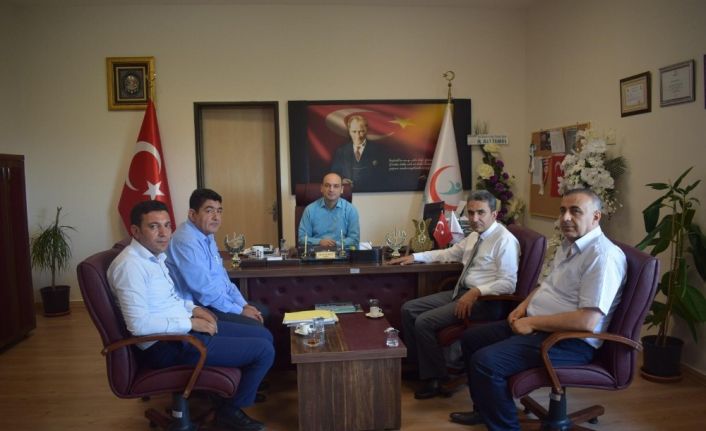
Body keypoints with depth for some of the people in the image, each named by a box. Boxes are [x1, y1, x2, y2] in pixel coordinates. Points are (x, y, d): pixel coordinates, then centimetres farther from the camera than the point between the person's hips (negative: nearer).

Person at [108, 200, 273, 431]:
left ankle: (244, 388, 31)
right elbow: (139, 324, -27)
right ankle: (231, 409, 11)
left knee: (264, 335, 12)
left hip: (184, 327, 10)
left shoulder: (156, 254, 9)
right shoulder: (130, 265, -21)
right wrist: (191, 323, -20)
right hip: (169, 344, -10)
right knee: (264, 351, -11)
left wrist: (193, 308, 6)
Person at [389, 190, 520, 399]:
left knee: (424, 322, -19)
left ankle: (436, 379, -1)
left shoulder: (504, 240, -15)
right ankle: (418, 365, 14)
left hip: (484, 300, -9)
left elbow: (508, 283, -21)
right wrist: (414, 257, 18)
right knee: (409, 309, 3)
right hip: (461, 292, 9)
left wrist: (476, 292, -31)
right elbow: (449, 253, 26)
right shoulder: (475, 236, 13)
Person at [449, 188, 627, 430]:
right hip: (536, 325, 10)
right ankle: (485, 409, 31)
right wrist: (524, 306, 7)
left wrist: (532, 322, -20)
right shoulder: (568, 245, 11)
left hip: (571, 340, -10)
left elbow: (587, 321, -28)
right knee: (471, 339, 14)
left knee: (485, 361, -25)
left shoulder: (603, 255, -21)